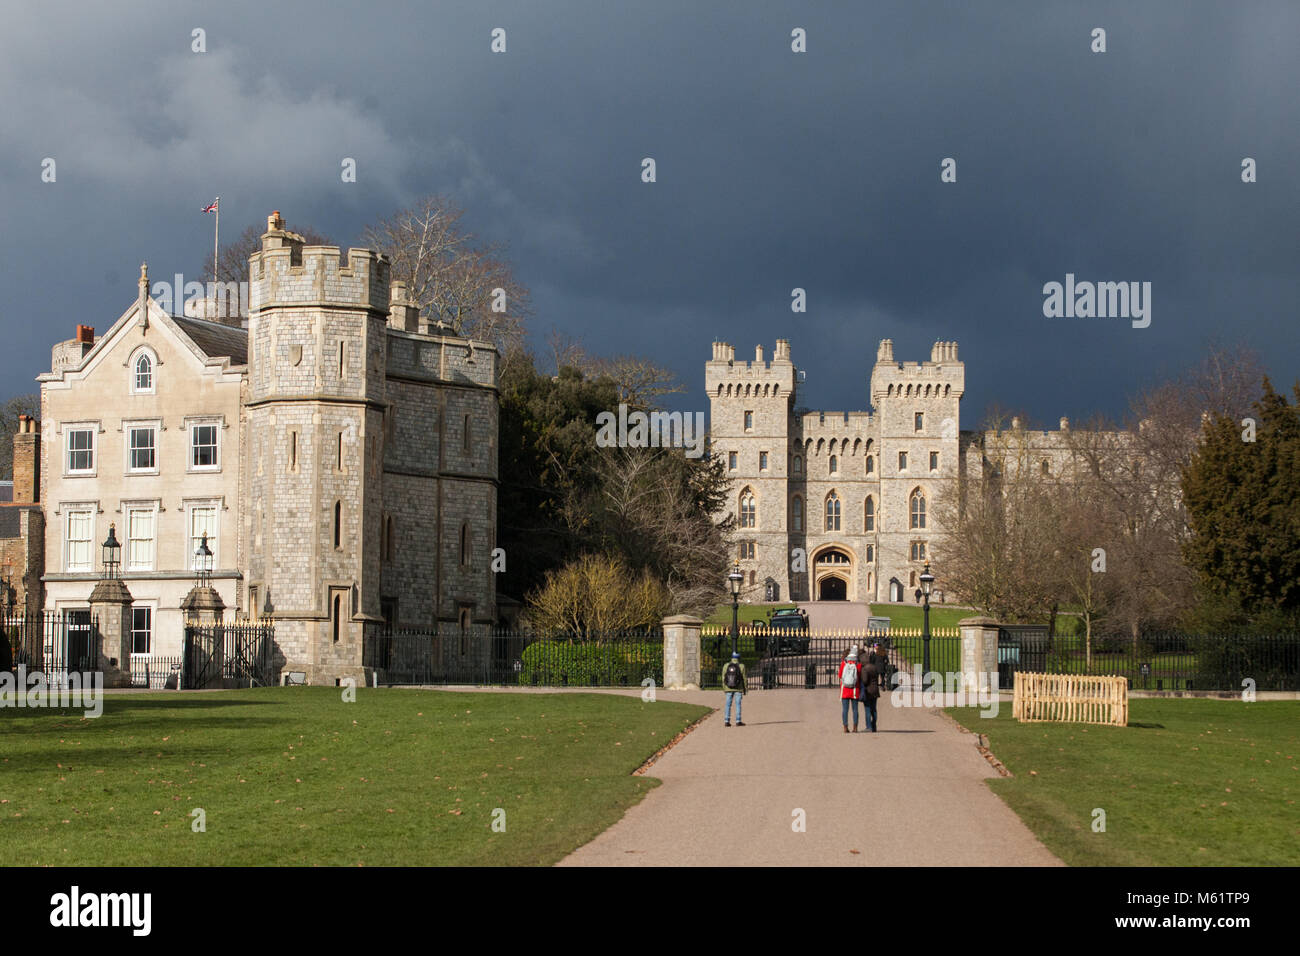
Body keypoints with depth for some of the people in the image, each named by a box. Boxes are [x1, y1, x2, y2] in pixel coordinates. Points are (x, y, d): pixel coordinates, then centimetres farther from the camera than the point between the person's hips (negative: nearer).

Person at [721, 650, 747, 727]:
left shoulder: (726, 666, -3)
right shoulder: (741, 666, -8)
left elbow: (723, 678, 1)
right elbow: (744, 678, -5)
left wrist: (724, 689, 11)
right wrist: (745, 690, 4)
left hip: (729, 689, 2)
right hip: (738, 689, -2)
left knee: (728, 705, 8)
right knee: (738, 705, 3)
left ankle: (727, 722, 5)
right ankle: (738, 721, 0)